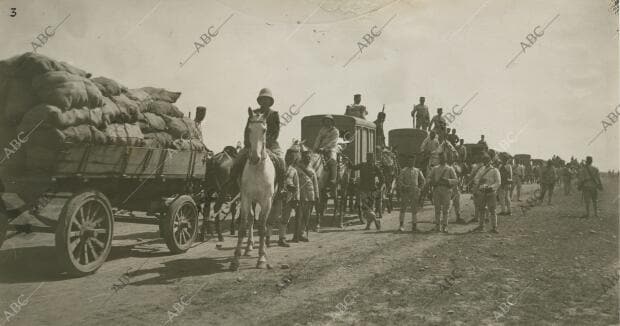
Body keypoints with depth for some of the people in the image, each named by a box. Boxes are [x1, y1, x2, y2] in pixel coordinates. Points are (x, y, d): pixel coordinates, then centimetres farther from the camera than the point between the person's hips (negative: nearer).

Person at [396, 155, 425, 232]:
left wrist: (419, 188, 7)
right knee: (403, 209, -6)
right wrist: (404, 187, -15)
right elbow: (399, 181, -4)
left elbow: (423, 180, 19)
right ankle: (401, 225, -2)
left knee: (414, 210, 4)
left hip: (414, 192, 3)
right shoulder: (403, 171, 2)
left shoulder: (417, 171, 11)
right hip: (405, 192, -2)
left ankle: (414, 226, 11)